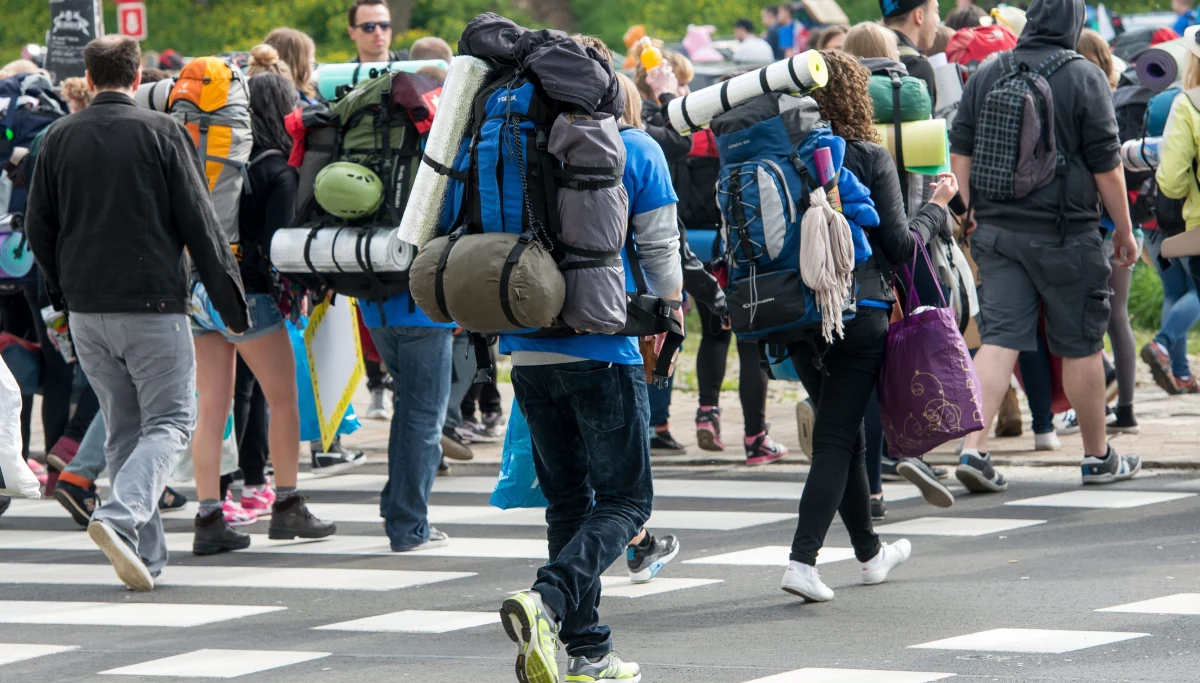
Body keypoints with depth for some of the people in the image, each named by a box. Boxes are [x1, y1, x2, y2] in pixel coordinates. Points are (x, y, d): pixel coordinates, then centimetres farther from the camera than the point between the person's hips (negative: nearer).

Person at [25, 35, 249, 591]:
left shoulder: (59, 139, 5)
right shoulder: (160, 132, -6)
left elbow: (38, 231, 9)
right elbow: (199, 223, -6)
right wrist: (230, 298, -1)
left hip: (86, 310, 4)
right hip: (153, 304, -4)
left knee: (123, 429, 13)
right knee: (168, 421, 0)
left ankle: (146, 553, 9)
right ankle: (121, 518, -24)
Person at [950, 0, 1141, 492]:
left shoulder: (986, 75, 7)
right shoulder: (1084, 78, -7)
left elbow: (960, 153, 8)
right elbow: (1106, 166, -6)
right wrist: (1124, 230, 3)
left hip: (998, 230, 4)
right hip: (1065, 231, -4)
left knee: (999, 339, 0)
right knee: (1080, 345, 7)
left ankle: (973, 448, -14)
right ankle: (1097, 457, 18)